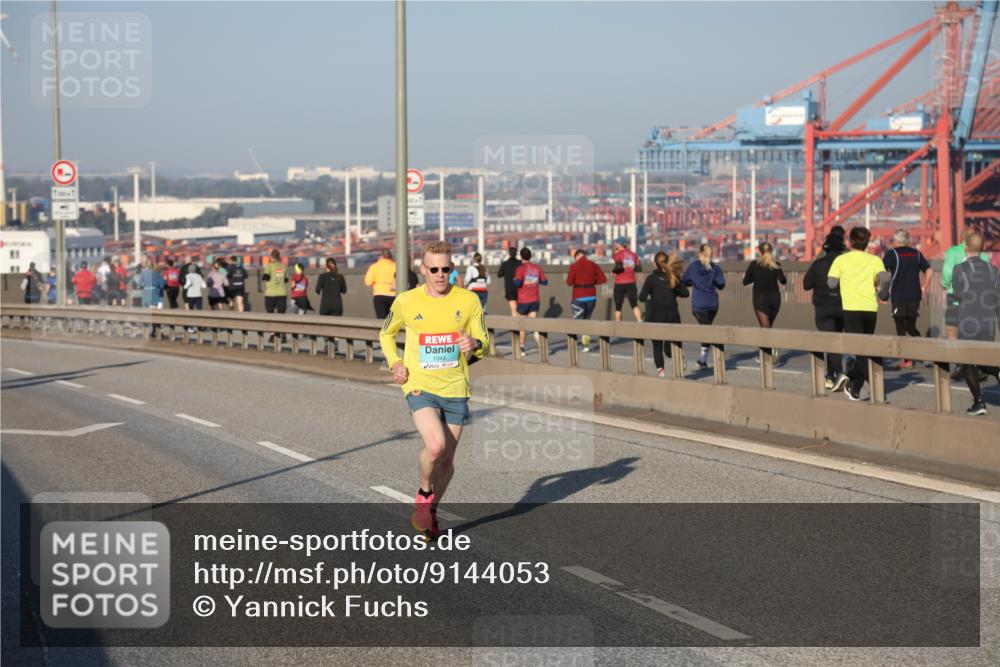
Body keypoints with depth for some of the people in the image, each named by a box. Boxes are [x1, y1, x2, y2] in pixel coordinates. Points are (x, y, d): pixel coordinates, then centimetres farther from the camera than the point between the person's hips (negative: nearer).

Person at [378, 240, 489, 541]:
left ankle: (431, 511, 33)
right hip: (420, 388, -2)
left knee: (446, 460, 9)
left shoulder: (469, 300, -1)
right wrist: (395, 363, -1)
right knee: (435, 445, -25)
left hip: (455, 391, 2)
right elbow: (386, 334, 17)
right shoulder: (406, 302, -1)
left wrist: (474, 344, -19)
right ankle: (423, 494, 4)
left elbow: (485, 345, 5)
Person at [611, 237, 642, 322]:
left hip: (620, 283, -3)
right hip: (631, 283, 3)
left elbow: (619, 266, -19)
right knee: (634, 304, -1)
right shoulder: (633, 254, 9)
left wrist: (613, 271, 0)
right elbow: (639, 268, 6)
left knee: (618, 305, 8)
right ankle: (639, 320, -22)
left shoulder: (617, 254, -5)